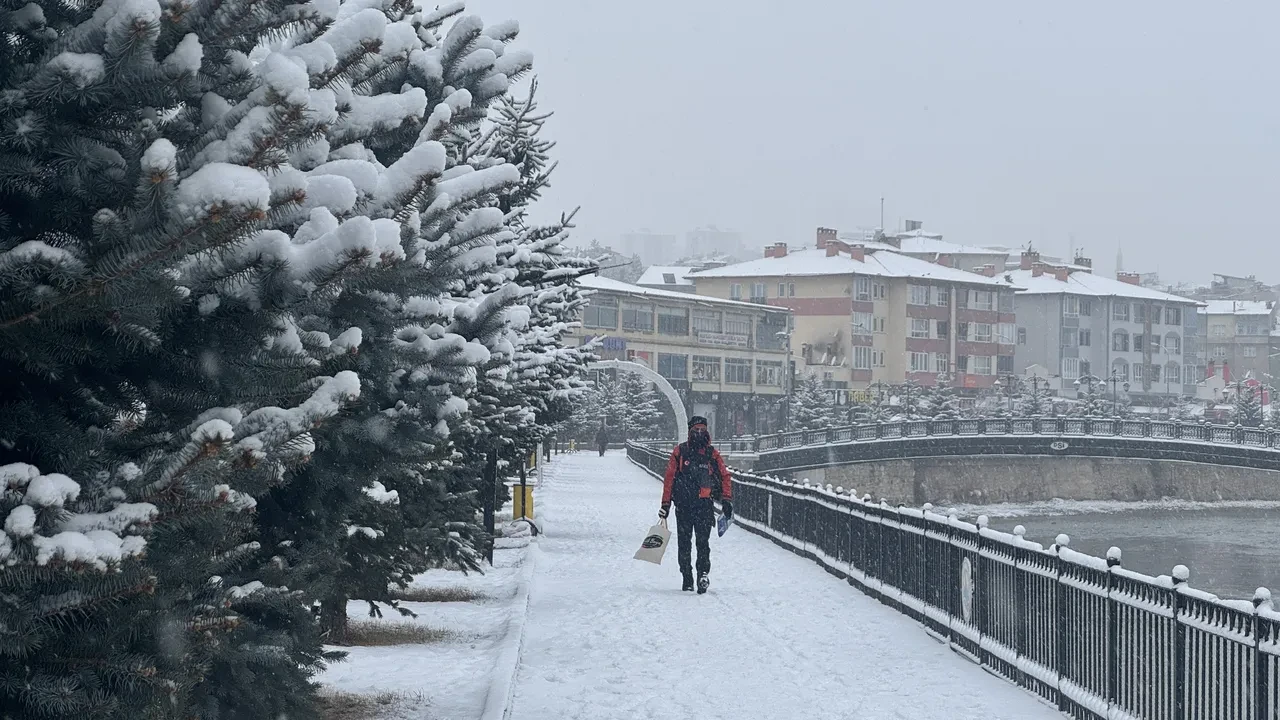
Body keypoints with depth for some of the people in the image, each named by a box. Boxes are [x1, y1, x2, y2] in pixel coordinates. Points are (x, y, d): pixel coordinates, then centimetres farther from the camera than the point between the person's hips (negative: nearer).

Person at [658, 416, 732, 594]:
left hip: (704, 505, -1)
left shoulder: (712, 454, 7)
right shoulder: (680, 451, 6)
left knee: (703, 542, -12)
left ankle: (703, 574, -16)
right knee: (684, 542, 6)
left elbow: (724, 476, 10)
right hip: (683, 504, 1)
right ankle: (686, 578, 14)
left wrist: (726, 499, -1)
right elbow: (669, 477, 7)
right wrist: (665, 504, 3)